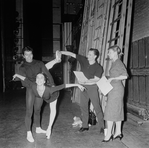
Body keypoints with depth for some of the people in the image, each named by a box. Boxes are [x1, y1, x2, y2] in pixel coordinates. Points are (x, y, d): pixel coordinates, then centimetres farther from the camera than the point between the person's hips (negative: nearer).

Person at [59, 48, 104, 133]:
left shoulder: (98, 67, -12)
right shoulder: (84, 60, 0)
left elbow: (96, 80, -16)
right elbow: (72, 54, -2)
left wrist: (84, 82, -24)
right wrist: (61, 52, -9)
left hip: (92, 88, -5)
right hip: (83, 87, 5)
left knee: (97, 107, 0)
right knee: (83, 106, 10)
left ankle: (101, 126, 12)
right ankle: (85, 125, 23)